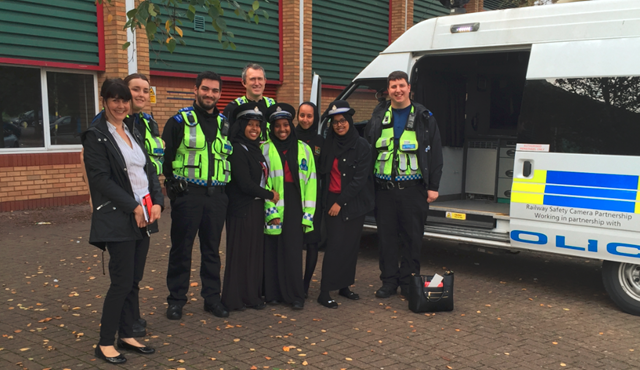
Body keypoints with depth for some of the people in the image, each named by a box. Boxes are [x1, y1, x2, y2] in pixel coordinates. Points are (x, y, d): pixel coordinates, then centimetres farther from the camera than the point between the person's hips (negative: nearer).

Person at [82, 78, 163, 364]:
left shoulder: (133, 131, 14)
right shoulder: (96, 136, -7)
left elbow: (149, 169, 13)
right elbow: (101, 179, -14)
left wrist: (157, 202, -2)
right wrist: (133, 206, -16)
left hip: (144, 215, 7)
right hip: (118, 218, -7)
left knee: (134, 280, 11)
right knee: (122, 282, -4)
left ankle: (126, 335, 23)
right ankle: (105, 343, 10)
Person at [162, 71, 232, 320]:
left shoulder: (225, 124, 12)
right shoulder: (180, 121, -1)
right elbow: (164, 155, -1)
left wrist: (225, 184, 10)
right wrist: (174, 182, -5)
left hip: (216, 196, 4)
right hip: (187, 195, -4)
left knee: (212, 249, 11)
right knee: (181, 249, 3)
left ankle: (212, 297, 21)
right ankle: (176, 300, 15)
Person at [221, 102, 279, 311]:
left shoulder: (255, 149, 13)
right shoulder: (237, 150, -13)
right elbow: (245, 184, -17)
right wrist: (270, 195, -7)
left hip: (256, 208, 8)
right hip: (241, 209, -8)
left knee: (256, 251, 11)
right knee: (240, 253, -1)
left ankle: (252, 296, 21)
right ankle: (235, 299, 10)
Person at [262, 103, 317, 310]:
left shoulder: (303, 149, 10)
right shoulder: (265, 149, 4)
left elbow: (310, 182, 7)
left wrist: (308, 214, 0)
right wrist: (270, 210, -10)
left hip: (295, 209, 1)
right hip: (273, 210, -1)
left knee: (293, 252, 0)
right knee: (272, 251, 2)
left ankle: (295, 295, 9)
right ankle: (273, 293, 14)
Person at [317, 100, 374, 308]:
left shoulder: (361, 145, -5)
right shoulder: (328, 144, 4)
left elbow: (360, 178, -10)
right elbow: (323, 172, 10)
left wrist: (341, 202, -12)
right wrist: (332, 201, -1)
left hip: (355, 202, 0)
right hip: (333, 200, 0)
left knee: (351, 245, 6)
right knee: (335, 245, -7)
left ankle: (345, 285, 21)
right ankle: (325, 292, -4)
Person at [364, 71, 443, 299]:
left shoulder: (424, 118, 4)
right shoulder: (378, 118, 10)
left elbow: (435, 153, 3)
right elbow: (368, 150, 12)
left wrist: (433, 186, -3)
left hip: (413, 188, -2)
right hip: (384, 188, 2)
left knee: (412, 237, 4)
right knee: (386, 236, 7)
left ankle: (408, 282, 17)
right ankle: (389, 282, 18)